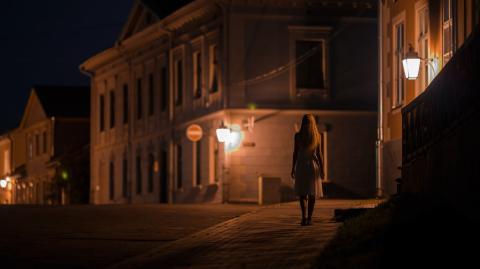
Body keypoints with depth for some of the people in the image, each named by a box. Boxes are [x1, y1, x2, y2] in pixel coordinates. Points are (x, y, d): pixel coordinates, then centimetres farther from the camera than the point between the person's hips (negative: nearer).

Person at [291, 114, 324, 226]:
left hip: (301, 166, -1)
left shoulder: (298, 136, -4)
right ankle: (309, 218, 5)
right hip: (313, 166, 1)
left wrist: (293, 168, 6)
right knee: (312, 194, 7)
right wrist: (322, 169, 6)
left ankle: (304, 216, -12)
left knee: (302, 193, 6)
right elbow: (319, 154, -1)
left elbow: (295, 153, -2)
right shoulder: (317, 136, -2)